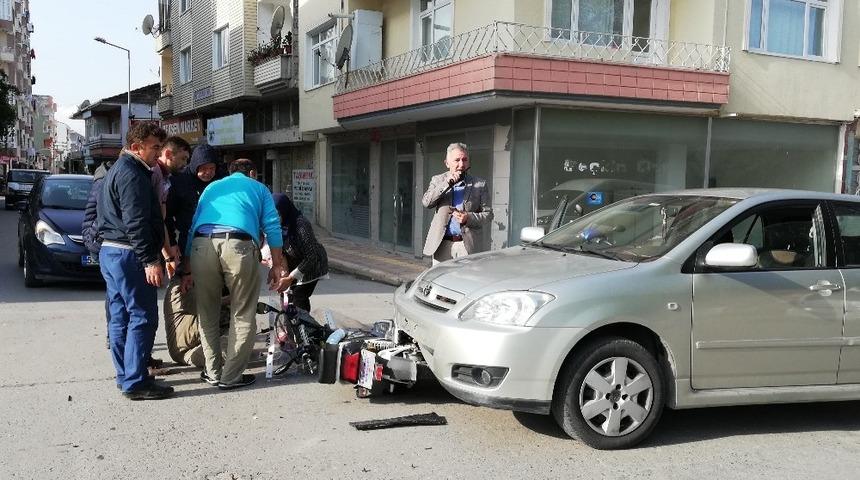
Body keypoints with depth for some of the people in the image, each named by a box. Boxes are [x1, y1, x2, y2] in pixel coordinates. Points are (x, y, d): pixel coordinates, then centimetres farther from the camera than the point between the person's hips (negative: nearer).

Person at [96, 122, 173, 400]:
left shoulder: (118, 169, 21)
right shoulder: (132, 173, -13)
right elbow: (136, 222, -22)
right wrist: (150, 260, -23)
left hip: (110, 251, 11)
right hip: (128, 253, -11)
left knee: (121, 317, 13)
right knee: (142, 317, -8)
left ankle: (125, 376, 21)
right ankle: (135, 382, -6)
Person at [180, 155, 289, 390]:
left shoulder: (212, 187, 35)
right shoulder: (258, 188, 27)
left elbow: (192, 227, 29)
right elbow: (272, 227, 13)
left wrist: (187, 271, 27)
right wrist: (277, 266, 15)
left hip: (202, 245, 3)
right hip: (239, 245, -3)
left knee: (207, 314, 17)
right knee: (243, 315, 8)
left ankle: (213, 372, 22)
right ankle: (231, 376, 10)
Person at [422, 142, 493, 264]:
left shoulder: (480, 184, 7)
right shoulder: (438, 180, 11)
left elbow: (488, 214, 6)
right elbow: (426, 203, -5)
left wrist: (469, 218, -13)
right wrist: (447, 184, -13)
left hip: (469, 246, -1)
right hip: (442, 245, 1)